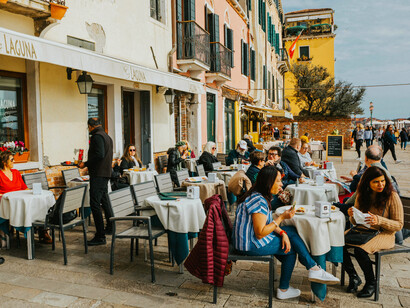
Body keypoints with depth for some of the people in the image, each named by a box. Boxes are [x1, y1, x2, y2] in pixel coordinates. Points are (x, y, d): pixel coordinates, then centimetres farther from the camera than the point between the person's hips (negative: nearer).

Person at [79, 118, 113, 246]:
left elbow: (99, 155, -23)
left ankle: (100, 236, -10)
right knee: (104, 201, 22)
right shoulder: (107, 136, 18)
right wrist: (88, 164, 25)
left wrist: (85, 164, -14)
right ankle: (110, 227, 35)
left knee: (95, 204, -10)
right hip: (106, 173, 10)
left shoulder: (97, 136, -12)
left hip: (98, 174, -10)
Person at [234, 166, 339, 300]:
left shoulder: (258, 196, 8)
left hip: (250, 239, 9)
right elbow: (260, 233, -26)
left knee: (292, 231, 8)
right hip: (252, 246, -9)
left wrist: (282, 233, -6)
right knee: (291, 248, -3)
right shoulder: (258, 201, -23)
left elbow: (266, 224, 11)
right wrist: (281, 217, -20)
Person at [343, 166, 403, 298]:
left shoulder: (392, 196, -9)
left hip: (384, 234, -5)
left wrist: (379, 220, -25)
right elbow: (355, 222, 12)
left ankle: (371, 283, -4)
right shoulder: (362, 195, 5)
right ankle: (354, 277, 1)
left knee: (360, 250, -32)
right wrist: (352, 215, -13)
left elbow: (399, 225, -8)